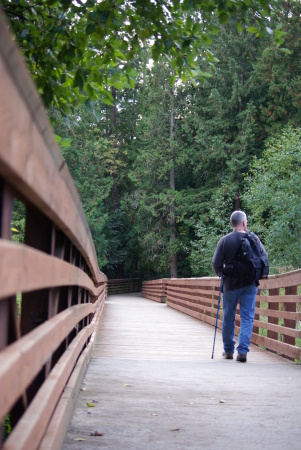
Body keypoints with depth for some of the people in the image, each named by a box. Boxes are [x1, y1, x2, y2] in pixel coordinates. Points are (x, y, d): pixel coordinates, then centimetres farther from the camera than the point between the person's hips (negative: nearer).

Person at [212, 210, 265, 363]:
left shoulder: (225, 240, -7)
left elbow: (216, 263, -8)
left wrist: (222, 274, 12)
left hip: (231, 284, 0)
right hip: (250, 284, 0)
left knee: (228, 318, 13)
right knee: (247, 318, 3)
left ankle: (228, 350, 23)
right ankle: (242, 350, -8)